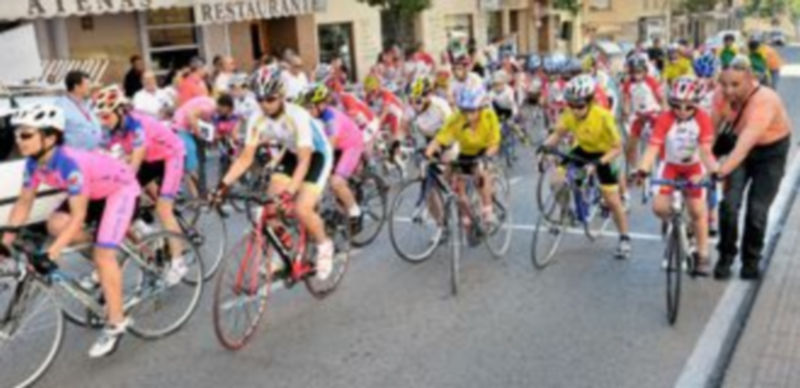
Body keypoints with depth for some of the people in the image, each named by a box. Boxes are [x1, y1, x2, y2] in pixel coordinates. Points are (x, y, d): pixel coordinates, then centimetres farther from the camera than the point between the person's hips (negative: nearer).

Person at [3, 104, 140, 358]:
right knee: (56, 225, -15)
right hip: (95, 192, 8)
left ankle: (116, 323, -5)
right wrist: (6, 240, -12)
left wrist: (52, 253, -40)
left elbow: (78, 215, -35)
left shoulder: (69, 163, -36)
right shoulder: (34, 163, -13)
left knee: (103, 254, -15)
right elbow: (24, 203, -4)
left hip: (121, 188, -8)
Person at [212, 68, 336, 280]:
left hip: (317, 155, -6)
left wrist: (290, 190, -50)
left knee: (302, 209, -20)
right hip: (292, 154, 6)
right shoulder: (257, 119, -19)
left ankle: (324, 245, 8)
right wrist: (224, 184, -28)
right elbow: (246, 157, -17)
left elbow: (304, 161, -37)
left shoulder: (297, 116, -34)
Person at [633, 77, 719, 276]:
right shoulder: (665, 119, -24)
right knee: (659, 207, -17)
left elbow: (705, 150, -25)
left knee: (697, 211, -1)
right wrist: (642, 170, -47)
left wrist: (713, 171, -40)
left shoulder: (703, 119, -22)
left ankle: (702, 254, 16)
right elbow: (653, 147, -32)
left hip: (693, 167, 0)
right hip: (671, 166, 0)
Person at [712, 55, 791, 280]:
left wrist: (724, 170, -59)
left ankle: (751, 261, 18)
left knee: (757, 210, -5)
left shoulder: (765, 100, -36)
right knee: (729, 203, -11)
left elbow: (747, 140, -48)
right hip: (740, 149, 3)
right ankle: (725, 257, 7)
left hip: (771, 151, -3)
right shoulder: (725, 96, -21)